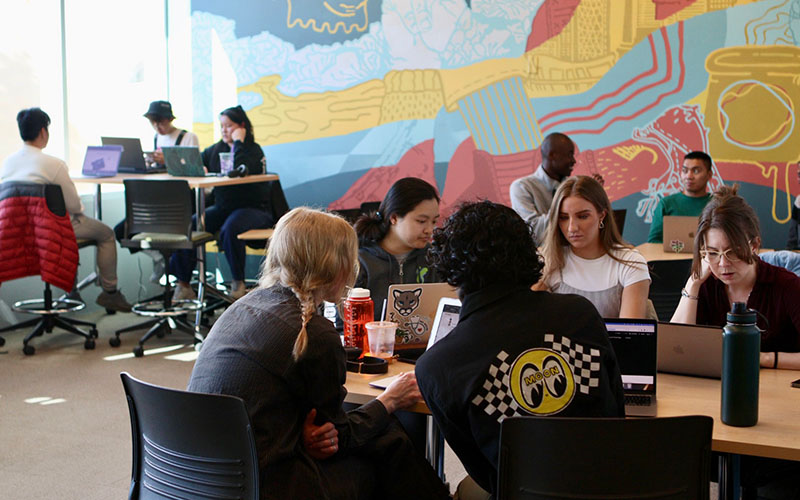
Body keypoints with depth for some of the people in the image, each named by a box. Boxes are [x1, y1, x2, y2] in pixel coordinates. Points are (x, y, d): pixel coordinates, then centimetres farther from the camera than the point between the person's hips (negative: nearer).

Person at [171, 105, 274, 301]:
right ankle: (183, 284, -13)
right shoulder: (216, 149, 13)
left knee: (230, 229, -37)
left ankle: (238, 283, -19)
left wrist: (238, 142, -16)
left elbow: (240, 170, -26)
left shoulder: (253, 150, -6)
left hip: (253, 209, -6)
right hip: (222, 207, 6)